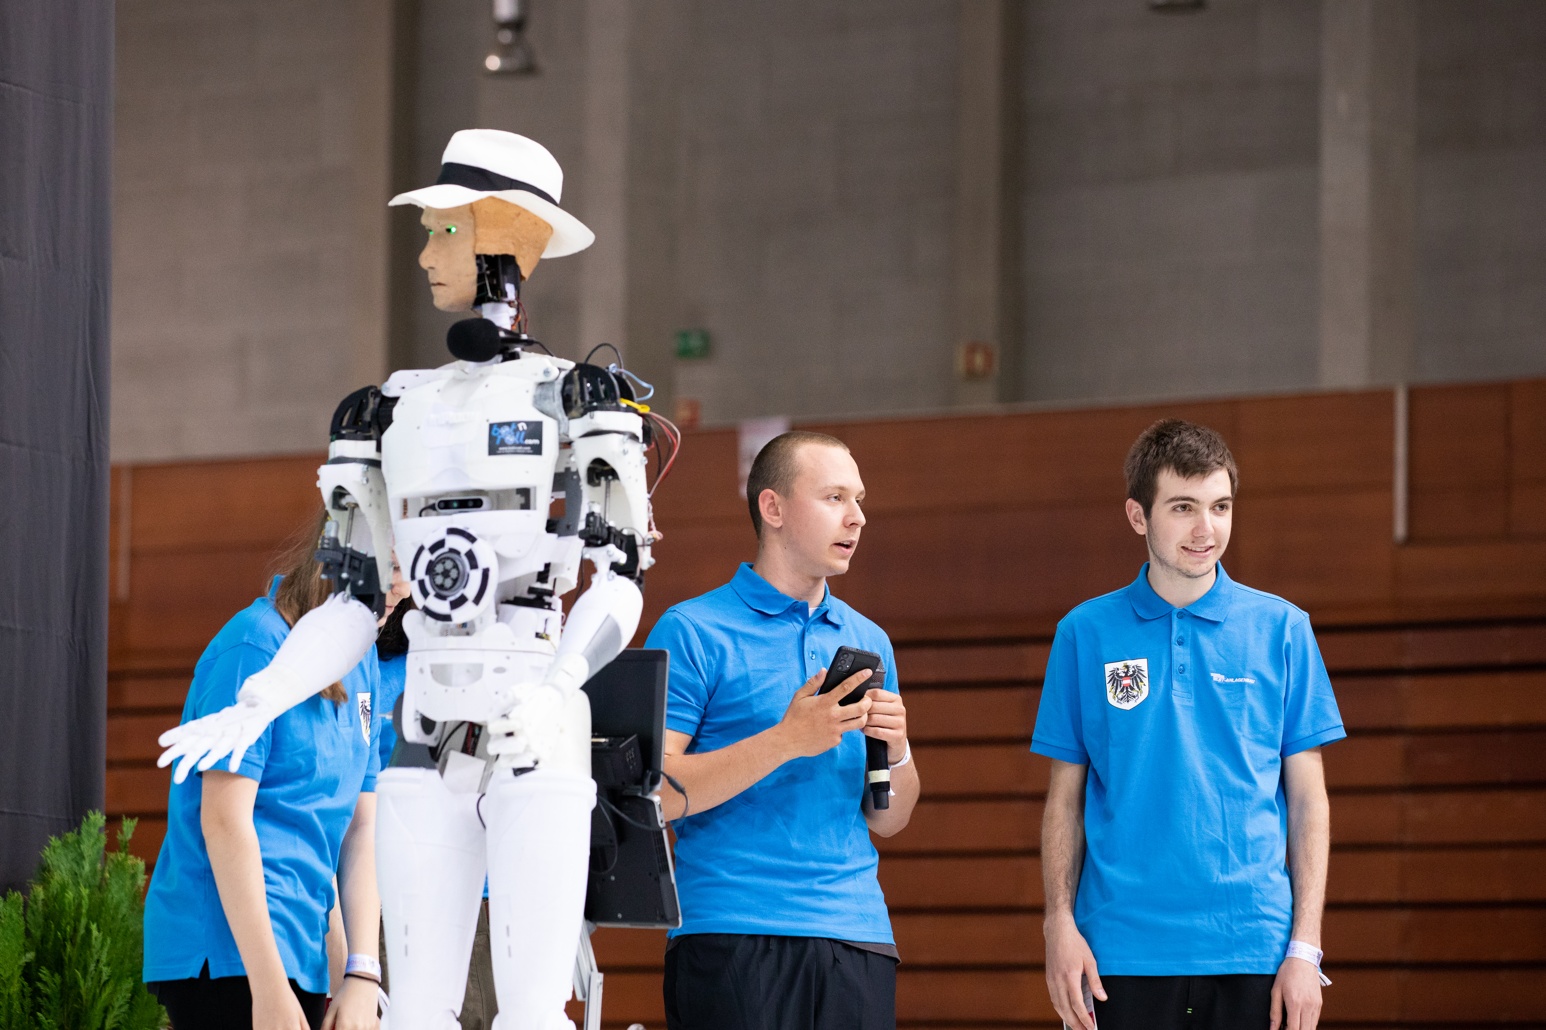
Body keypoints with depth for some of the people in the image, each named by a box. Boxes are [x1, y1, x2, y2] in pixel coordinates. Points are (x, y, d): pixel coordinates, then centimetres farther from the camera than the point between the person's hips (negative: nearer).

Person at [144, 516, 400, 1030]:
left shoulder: (361, 663, 13)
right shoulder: (257, 645, -12)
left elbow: (360, 826, 11)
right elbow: (224, 820, -16)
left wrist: (362, 976, 2)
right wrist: (268, 985, -19)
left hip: (299, 953, 8)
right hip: (226, 954, -8)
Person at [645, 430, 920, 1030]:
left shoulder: (868, 641, 17)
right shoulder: (694, 632, -1)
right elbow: (653, 794, -10)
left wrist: (894, 751, -3)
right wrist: (787, 741, -17)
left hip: (858, 936, 5)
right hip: (731, 936, -5)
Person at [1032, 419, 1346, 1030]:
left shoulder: (1282, 629, 5)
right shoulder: (1085, 634, 6)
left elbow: (1308, 801, 5)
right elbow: (1066, 798, 8)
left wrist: (1305, 948, -2)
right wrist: (1059, 923, -4)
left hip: (1253, 953, 0)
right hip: (1121, 952, 0)